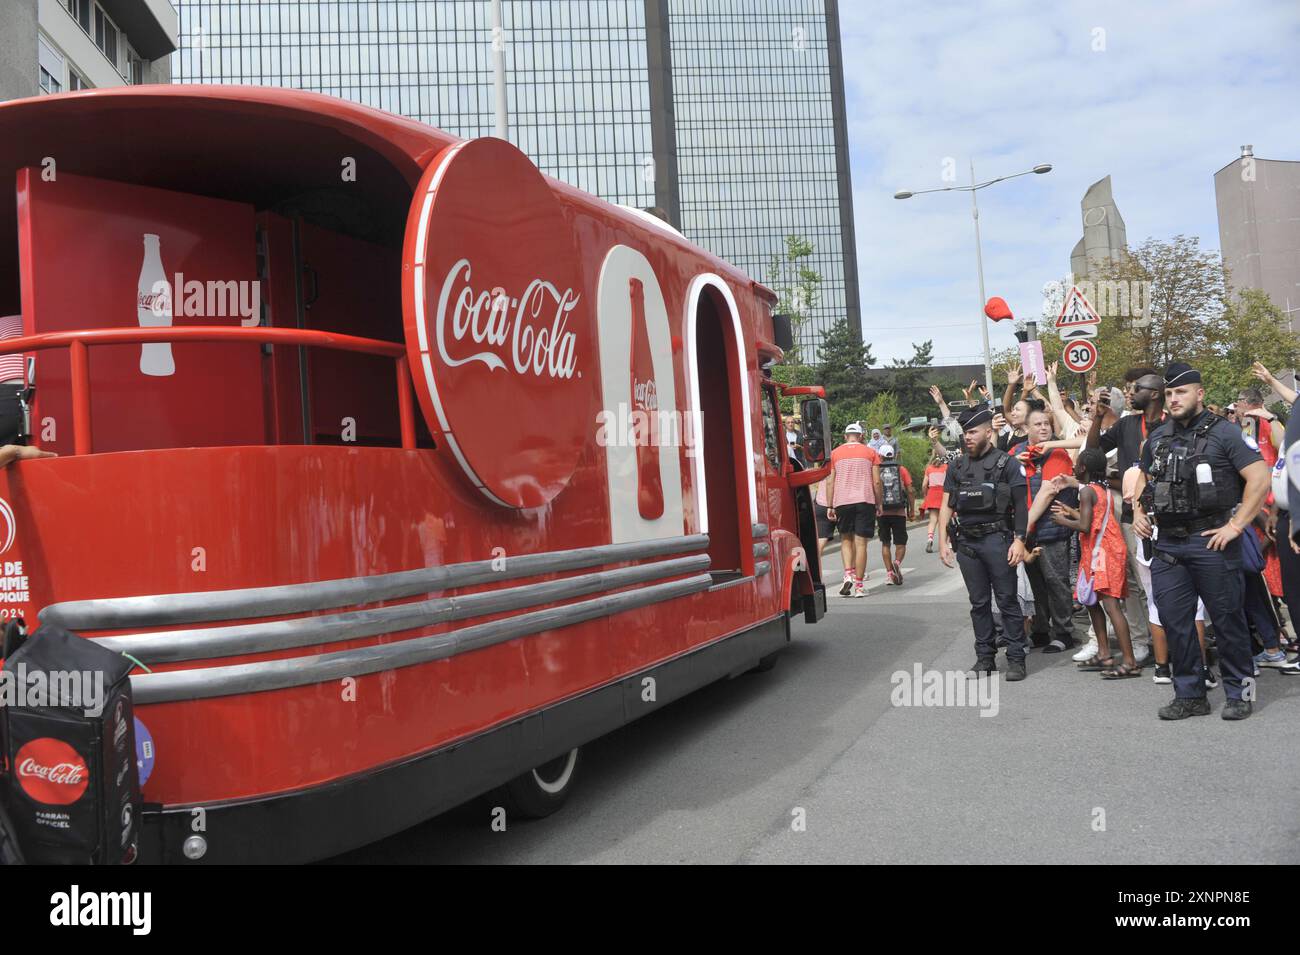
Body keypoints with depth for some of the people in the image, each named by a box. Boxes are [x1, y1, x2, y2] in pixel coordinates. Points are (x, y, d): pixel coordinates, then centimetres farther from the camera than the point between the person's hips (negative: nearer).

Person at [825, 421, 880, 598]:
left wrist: (829, 506, 5)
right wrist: (879, 503, 10)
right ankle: (859, 585, 0)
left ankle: (848, 574, -4)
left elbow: (830, 481, 3)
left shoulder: (835, 453, 8)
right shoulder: (870, 453, 7)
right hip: (865, 500, -1)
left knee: (846, 538, 16)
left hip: (842, 501, 1)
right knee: (861, 542, 0)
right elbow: (876, 481, 2)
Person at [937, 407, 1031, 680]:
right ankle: (985, 657, 17)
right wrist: (943, 541, 4)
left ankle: (1016, 658, 6)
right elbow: (946, 506, 13)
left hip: (997, 539, -5)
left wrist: (1019, 540, -14)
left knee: (1007, 600, -1)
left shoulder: (1006, 463, -1)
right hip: (967, 541, 5)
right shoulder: (957, 467, 13)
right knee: (979, 603, 10)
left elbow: (1020, 505, -6)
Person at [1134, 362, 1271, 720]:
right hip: (1167, 544, 6)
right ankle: (1190, 695, 17)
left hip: (1211, 541, -6)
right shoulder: (1157, 438, 13)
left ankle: (1239, 693, 17)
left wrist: (1236, 525, -16)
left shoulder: (1223, 432, -5)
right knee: (1174, 621, 7)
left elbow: (1260, 478, -12)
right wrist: (1139, 512, 11)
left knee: (1227, 619, 3)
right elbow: (1144, 479, 28)